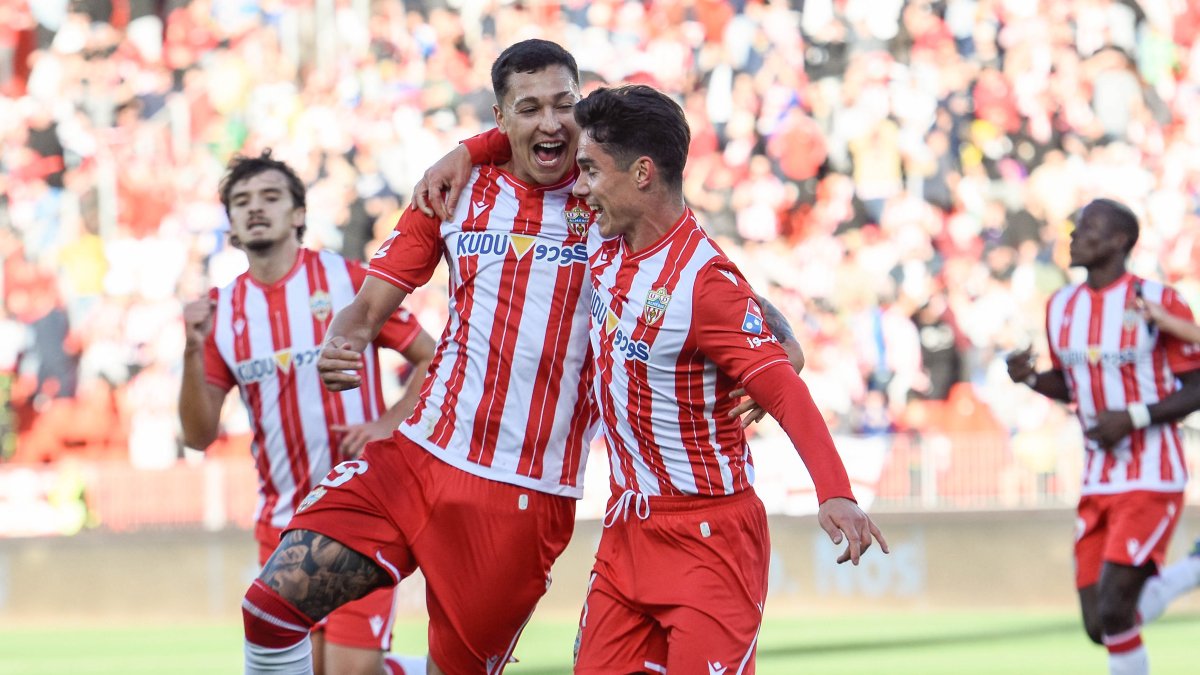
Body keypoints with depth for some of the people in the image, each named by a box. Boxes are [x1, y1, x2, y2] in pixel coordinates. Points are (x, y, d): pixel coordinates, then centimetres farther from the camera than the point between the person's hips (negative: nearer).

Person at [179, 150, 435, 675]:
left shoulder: (346, 280, -4)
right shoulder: (223, 311, 5)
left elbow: (432, 360, 2)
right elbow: (200, 435, 1)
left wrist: (389, 425, -13)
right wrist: (193, 352, -13)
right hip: (282, 518, 4)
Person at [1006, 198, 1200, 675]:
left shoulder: (1157, 303, -10)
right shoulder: (1062, 306, 9)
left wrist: (1134, 417, -20)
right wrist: (1031, 378, 0)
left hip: (1151, 478, -7)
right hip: (1097, 482, 7)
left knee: (1113, 612, -18)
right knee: (1100, 628, 5)